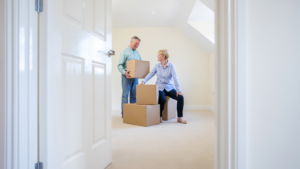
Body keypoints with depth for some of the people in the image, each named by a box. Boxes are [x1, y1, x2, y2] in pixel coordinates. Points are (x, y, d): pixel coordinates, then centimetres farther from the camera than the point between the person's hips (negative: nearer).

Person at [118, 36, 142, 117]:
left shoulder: (137, 53, 16)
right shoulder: (124, 52, -1)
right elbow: (119, 65, -9)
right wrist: (124, 72, -26)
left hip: (135, 76, 5)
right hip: (127, 76, -5)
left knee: (134, 95, 7)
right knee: (125, 94, -2)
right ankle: (124, 112, 3)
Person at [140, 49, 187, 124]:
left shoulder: (171, 66, -8)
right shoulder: (157, 66, 2)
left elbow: (175, 78, -18)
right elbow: (150, 74, -8)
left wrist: (178, 90, -26)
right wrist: (144, 81, -26)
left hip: (169, 88, 0)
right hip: (160, 88, 0)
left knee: (180, 97, -22)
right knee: (162, 100, -31)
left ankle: (180, 118, -7)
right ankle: (160, 117, -6)